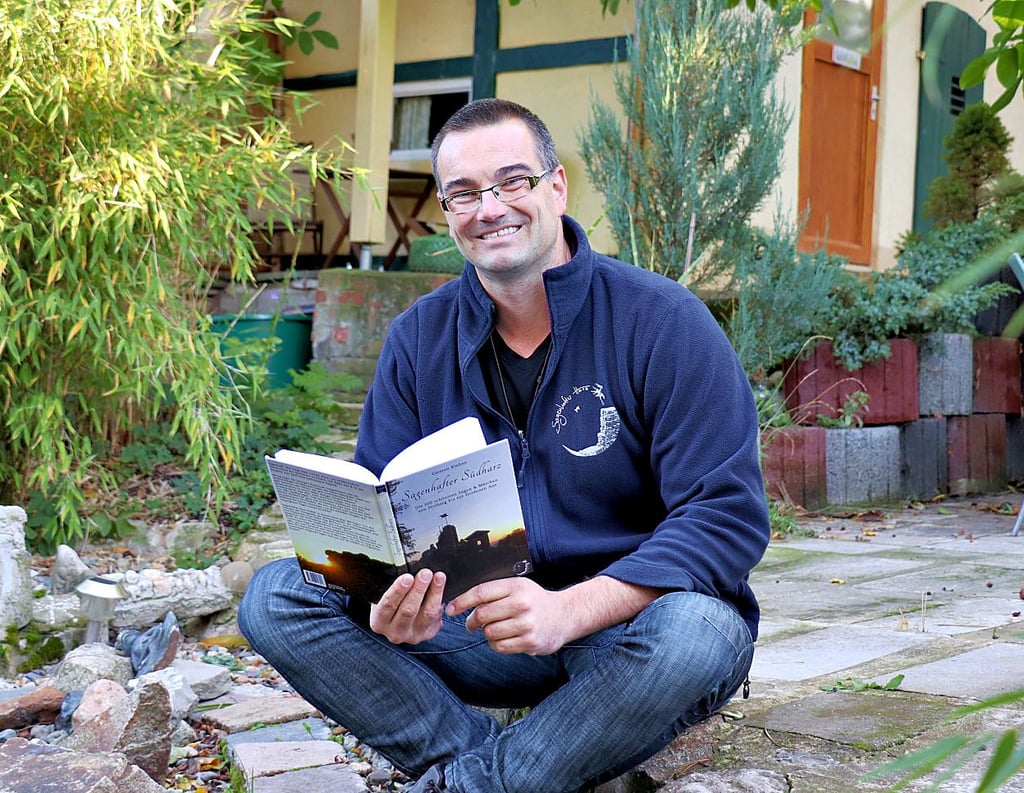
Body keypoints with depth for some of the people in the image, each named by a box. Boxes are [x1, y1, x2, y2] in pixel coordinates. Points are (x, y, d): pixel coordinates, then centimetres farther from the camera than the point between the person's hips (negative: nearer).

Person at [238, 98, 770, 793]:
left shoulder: (663, 322, -10)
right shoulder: (419, 338, 3)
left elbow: (728, 514, -16)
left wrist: (569, 609, -31)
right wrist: (391, 602, -24)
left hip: (627, 620, -3)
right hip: (478, 622, 3)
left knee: (698, 632, -38)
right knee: (275, 598, -13)